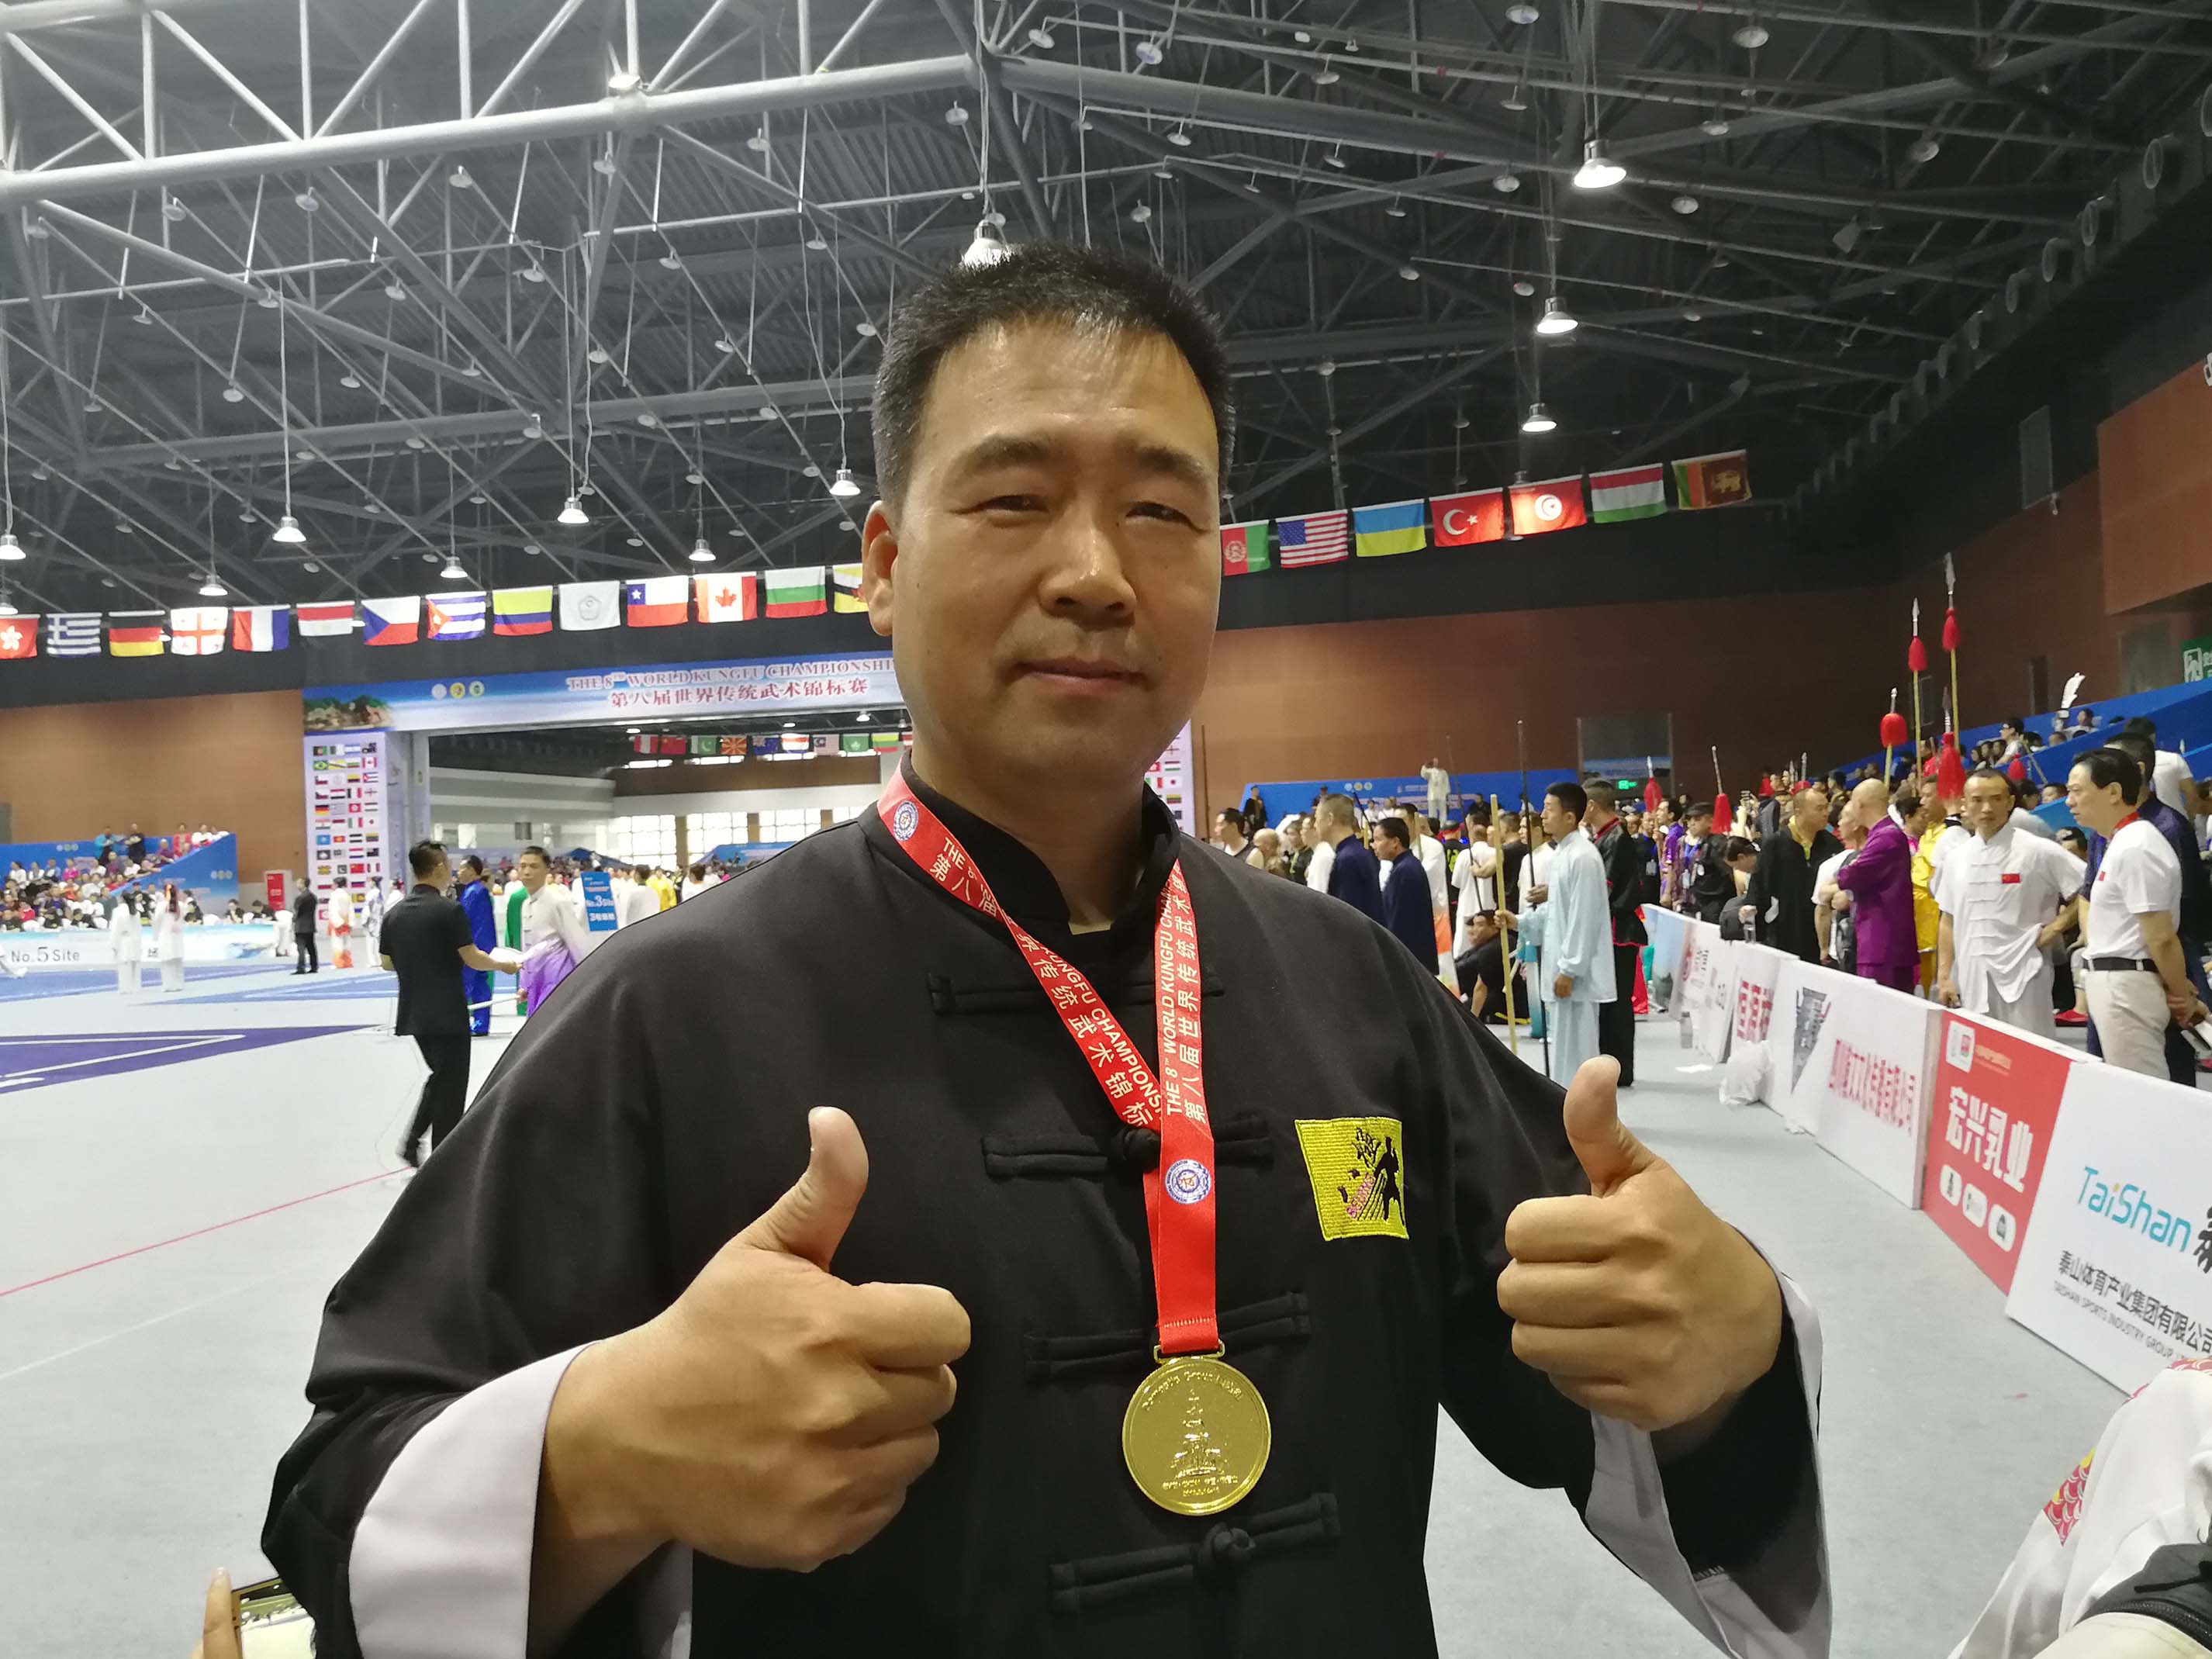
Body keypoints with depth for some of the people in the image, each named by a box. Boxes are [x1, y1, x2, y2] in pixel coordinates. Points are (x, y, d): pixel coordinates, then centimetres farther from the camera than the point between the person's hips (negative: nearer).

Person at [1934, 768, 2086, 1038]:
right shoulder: (1955, 857, 10)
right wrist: (1944, 977, 9)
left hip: (2021, 979, -5)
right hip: (1970, 982, 5)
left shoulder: (2039, 851, -3)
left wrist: (2056, 928, -6)